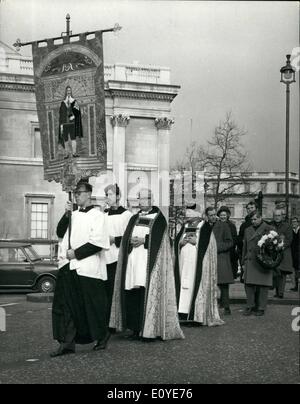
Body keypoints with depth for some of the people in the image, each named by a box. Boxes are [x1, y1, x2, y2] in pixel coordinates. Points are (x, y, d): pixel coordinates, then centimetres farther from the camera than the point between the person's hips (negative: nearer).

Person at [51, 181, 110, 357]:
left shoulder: (97, 215, -5)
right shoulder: (74, 215, 16)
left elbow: (98, 242, -13)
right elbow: (60, 233, 8)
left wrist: (76, 253, -14)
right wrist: (67, 214, -5)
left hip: (88, 268, -6)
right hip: (69, 266, 6)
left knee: (91, 306, 4)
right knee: (66, 305, 0)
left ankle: (102, 335, 24)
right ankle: (67, 342, 2)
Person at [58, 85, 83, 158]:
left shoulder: (74, 102, 7)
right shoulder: (63, 103, 12)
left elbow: (78, 112, 2)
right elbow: (61, 115, 11)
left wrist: (73, 116, -17)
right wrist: (61, 125, 4)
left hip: (72, 123, -2)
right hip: (65, 123, 2)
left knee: (73, 138, -11)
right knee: (65, 139, 1)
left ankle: (74, 152, -15)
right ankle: (66, 153, 6)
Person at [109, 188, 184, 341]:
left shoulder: (158, 217, 6)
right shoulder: (134, 218, 20)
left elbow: (158, 238, -6)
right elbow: (126, 237, 10)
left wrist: (143, 240, -16)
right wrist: (131, 241, -10)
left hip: (149, 261, -5)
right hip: (133, 260, 5)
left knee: (148, 293, -10)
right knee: (132, 294, -1)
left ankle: (149, 330, -7)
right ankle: (135, 329, 4)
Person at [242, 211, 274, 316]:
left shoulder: (269, 229, 3)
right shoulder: (248, 230, 17)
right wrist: (243, 261, 14)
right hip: (250, 262, 4)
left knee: (263, 286, -1)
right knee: (248, 285, -1)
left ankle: (261, 308, 7)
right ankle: (250, 307, 8)